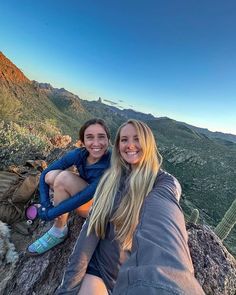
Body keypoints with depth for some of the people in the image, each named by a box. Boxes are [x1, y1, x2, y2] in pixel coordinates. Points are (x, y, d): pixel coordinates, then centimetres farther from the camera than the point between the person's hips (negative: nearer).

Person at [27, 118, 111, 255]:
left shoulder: (112, 163, -29)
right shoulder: (78, 154, -15)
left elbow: (88, 195, -32)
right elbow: (45, 174, -8)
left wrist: (50, 213, -24)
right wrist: (45, 204, -19)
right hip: (81, 200, 4)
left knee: (64, 177, -26)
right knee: (51, 175, -18)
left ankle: (59, 230, -6)